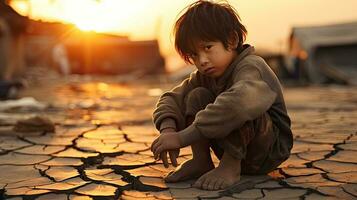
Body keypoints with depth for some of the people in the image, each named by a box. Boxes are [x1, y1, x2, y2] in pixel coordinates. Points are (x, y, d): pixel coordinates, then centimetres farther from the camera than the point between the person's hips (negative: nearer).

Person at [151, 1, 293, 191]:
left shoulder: (250, 67, -26)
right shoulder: (204, 76, 2)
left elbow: (238, 103, -47)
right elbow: (170, 99, -3)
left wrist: (183, 137, -46)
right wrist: (168, 129, -26)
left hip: (269, 151, -7)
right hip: (232, 147, 7)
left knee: (238, 106, -35)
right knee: (197, 96, -8)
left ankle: (230, 167, -22)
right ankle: (201, 161, -9)